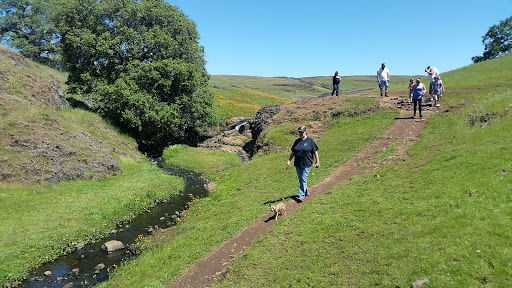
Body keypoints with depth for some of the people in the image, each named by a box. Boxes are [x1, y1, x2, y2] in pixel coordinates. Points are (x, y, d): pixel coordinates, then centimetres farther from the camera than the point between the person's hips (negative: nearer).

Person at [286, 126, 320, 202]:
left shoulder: (310, 140, -3)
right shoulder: (297, 141, 10)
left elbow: (315, 151, -1)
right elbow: (293, 152, 15)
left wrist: (317, 161, -3)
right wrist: (289, 160, 10)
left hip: (306, 164, -5)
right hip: (297, 164, 5)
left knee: (303, 180, -7)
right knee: (300, 180, 13)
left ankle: (301, 196, -6)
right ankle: (306, 192, 31)